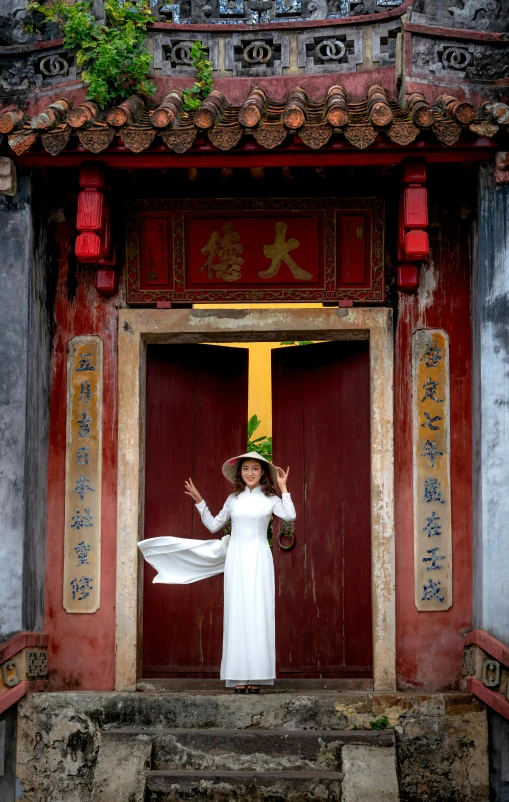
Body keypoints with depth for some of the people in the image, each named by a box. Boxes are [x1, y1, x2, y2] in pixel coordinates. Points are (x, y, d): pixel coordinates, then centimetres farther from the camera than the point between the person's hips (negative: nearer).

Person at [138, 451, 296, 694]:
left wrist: (283, 487, -10)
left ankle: (256, 676, 0)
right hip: (236, 558, 2)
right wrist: (199, 502, 12)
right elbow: (214, 525, 19)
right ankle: (239, 676, 2)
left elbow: (290, 515, -14)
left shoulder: (270, 499, 4)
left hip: (259, 559, -2)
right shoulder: (233, 499, 12)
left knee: (258, 613, -4)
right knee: (236, 613, -1)